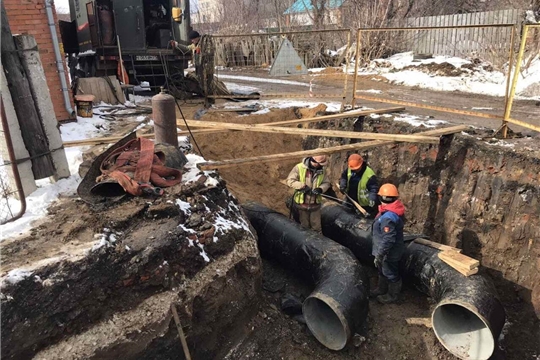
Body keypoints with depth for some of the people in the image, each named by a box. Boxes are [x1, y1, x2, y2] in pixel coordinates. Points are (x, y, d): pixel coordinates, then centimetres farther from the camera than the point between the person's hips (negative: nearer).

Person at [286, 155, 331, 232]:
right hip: (302, 203, -2)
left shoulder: (322, 171, -5)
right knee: (304, 226, 18)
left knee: (316, 227, 13)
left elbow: (326, 183, 2)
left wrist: (320, 189, -19)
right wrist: (302, 186, -25)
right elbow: (290, 181, -14)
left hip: (315, 204, 2)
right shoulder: (299, 167, -16)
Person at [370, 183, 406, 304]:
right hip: (388, 251, 9)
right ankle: (382, 289, 48)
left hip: (389, 253, -9)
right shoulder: (393, 211, -3)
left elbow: (388, 240, -33)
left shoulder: (388, 217, -35)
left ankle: (392, 296, 36)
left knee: (391, 274, 14)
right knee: (382, 271, 27)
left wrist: (379, 255, -23)